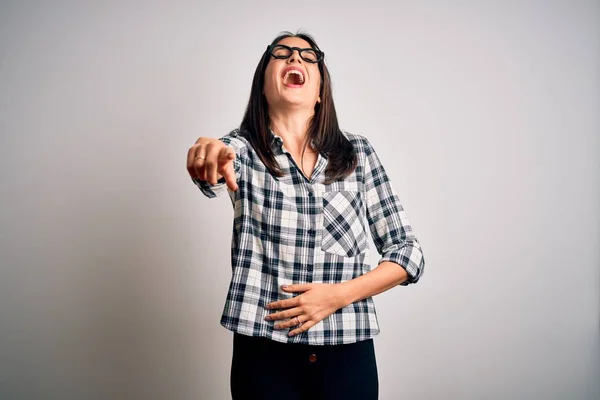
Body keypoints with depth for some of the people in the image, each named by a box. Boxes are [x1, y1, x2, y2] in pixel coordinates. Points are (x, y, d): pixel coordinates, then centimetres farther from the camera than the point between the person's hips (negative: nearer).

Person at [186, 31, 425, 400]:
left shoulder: (358, 153, 2)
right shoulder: (244, 148, 0)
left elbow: (408, 252, 2)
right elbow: (214, 172, -23)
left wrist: (338, 294, -11)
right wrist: (208, 152, -46)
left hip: (349, 353, 1)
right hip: (264, 354, 0)